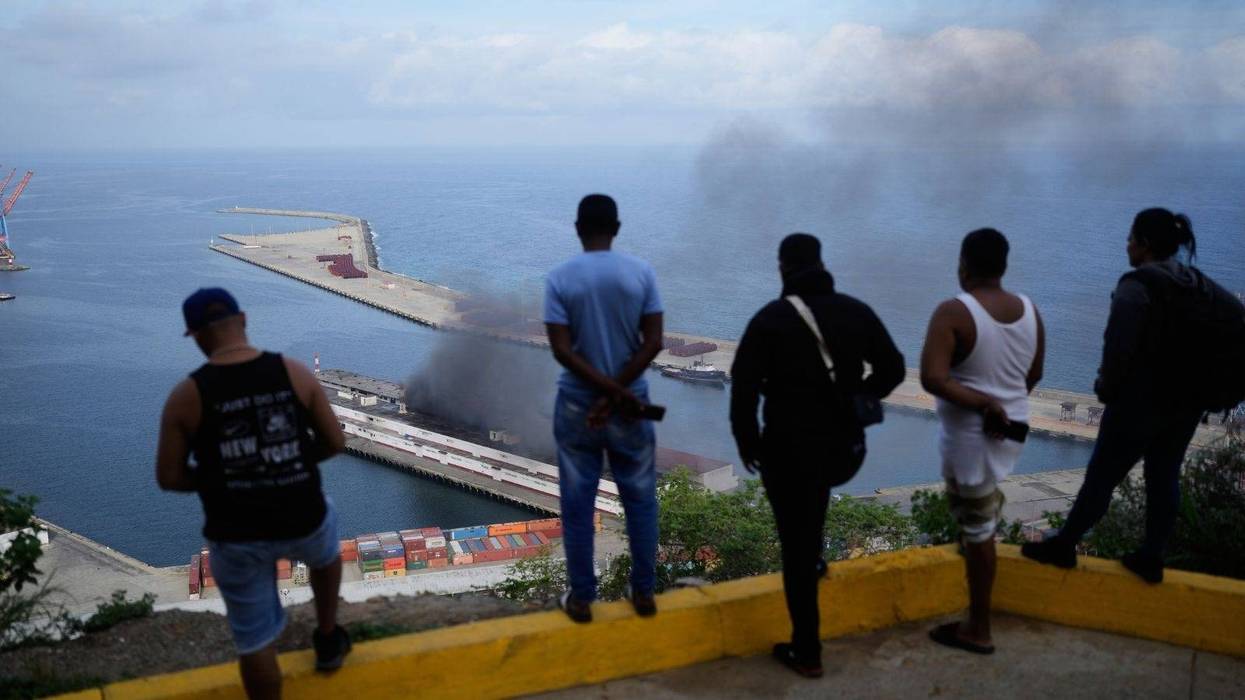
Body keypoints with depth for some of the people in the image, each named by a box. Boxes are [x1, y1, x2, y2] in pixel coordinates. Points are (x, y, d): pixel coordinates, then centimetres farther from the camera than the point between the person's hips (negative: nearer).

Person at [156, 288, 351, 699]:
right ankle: (328, 642, 54)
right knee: (326, 553, 38)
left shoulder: (186, 396, -11)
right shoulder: (294, 373, -7)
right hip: (302, 522, 2)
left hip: (235, 537, -1)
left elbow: (168, 478, -6)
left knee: (255, 639, 17)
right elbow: (335, 442, -1)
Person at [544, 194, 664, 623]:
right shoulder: (641, 273, -5)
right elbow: (653, 343, -11)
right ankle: (644, 592, 22)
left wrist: (610, 391, -14)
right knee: (640, 501, 14)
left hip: (576, 405, -1)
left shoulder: (559, 278, -8)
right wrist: (617, 393, -12)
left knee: (578, 505, 9)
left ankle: (581, 599, 17)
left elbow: (562, 350, -14)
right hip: (631, 404, 1)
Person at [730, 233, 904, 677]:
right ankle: (815, 558, 43)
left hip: (789, 448, -4)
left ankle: (806, 652, 16)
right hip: (845, 448, 4)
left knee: (796, 548, 7)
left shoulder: (771, 319, -8)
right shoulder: (856, 312, 3)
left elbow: (744, 387, -12)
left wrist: (747, 442, 1)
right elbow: (892, 370, 8)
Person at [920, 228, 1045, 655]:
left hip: (971, 433, -6)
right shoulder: (1029, 311, -1)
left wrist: (983, 403, -21)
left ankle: (978, 630, 14)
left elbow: (932, 378, -29)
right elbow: (1033, 376, 11)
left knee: (978, 528, 3)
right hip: (1012, 427, 6)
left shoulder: (953, 312, -20)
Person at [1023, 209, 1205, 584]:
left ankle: (1064, 546, 16)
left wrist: (1107, 388, -2)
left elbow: (1118, 348, -17)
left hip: (1140, 400, -7)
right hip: (1186, 401, 7)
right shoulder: (1198, 284, 5)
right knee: (1165, 478, 13)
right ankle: (1151, 559, 21)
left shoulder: (1136, 286, -17)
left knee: (1101, 476, 4)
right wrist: (1190, 386, 14)